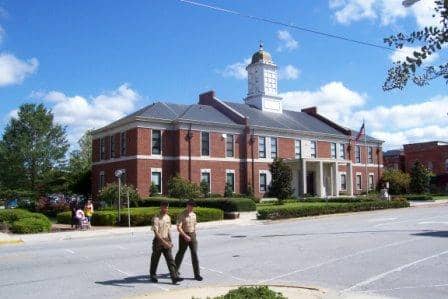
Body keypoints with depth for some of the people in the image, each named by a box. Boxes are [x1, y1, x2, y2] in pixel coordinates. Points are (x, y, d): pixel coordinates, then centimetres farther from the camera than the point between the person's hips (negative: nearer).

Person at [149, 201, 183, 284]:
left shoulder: (168, 217, 7)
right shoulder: (156, 219, -14)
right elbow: (156, 232, -21)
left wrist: (170, 241, 15)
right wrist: (163, 241, -28)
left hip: (166, 241, 5)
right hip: (158, 241, -5)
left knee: (170, 259, -3)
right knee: (155, 259, 9)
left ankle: (174, 277, -7)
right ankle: (152, 276, 28)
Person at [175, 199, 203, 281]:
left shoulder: (194, 214, 8)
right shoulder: (182, 215, -11)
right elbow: (178, 228, -18)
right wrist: (185, 236, -28)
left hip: (192, 236, 4)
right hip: (184, 236, -4)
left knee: (195, 254, -3)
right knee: (181, 253, 9)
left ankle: (197, 274, 0)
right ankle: (175, 270, 32)